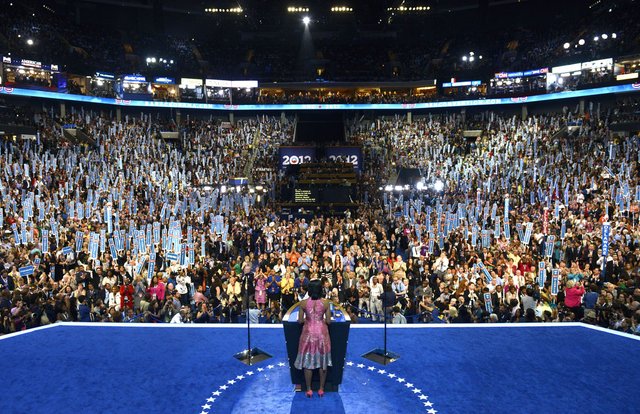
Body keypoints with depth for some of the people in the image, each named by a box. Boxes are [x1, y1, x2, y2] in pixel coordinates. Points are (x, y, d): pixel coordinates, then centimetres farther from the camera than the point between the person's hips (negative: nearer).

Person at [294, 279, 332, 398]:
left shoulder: (303, 303, -9)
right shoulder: (325, 303, -9)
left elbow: (300, 320, -4)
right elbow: (328, 321, -7)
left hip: (308, 333, 0)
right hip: (321, 333, 0)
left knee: (308, 362, 10)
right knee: (322, 361, 12)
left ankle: (309, 389, 16)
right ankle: (321, 389, 19)